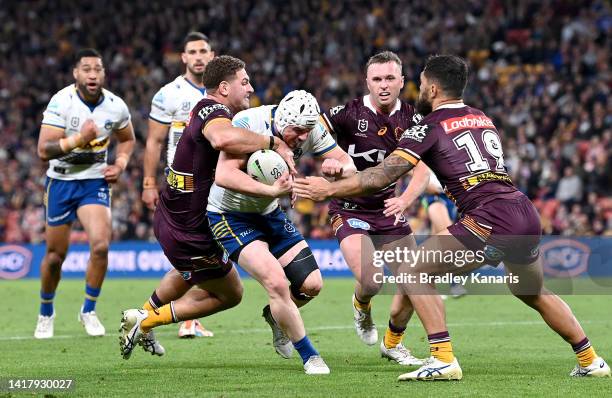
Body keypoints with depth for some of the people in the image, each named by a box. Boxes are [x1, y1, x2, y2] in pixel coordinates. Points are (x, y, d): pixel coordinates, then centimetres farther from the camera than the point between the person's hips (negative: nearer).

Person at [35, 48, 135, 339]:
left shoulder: (116, 106, -6)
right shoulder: (61, 102, -17)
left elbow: (127, 140, 15)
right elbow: (44, 150, -22)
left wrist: (120, 165, -3)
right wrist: (80, 139, -34)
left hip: (95, 183, 2)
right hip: (61, 182, -1)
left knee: (100, 245, -19)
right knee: (55, 255, 6)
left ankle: (88, 311, 0)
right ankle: (46, 312, 31)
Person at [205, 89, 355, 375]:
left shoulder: (310, 130, -11)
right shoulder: (249, 124, -29)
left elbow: (350, 166, -5)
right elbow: (223, 175, -39)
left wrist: (338, 167, -30)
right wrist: (272, 190, -46)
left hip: (269, 213, 6)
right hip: (229, 215, -6)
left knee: (311, 285, 2)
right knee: (276, 282, -21)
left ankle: (276, 315, 35)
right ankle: (309, 356, -4)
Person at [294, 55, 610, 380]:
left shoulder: (430, 126, 3)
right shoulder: (483, 119, 23)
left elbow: (382, 176, -4)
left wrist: (329, 189, 3)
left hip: (490, 220, -8)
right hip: (527, 215, 8)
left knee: (413, 272, 1)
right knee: (533, 293, 31)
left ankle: (443, 359, -10)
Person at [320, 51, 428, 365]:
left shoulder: (411, 120, -3)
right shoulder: (349, 114, -14)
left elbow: (422, 171, -12)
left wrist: (405, 200, -31)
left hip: (388, 210, 4)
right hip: (350, 210, -4)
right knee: (371, 282, -23)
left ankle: (392, 343, 25)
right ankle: (361, 307, 17)